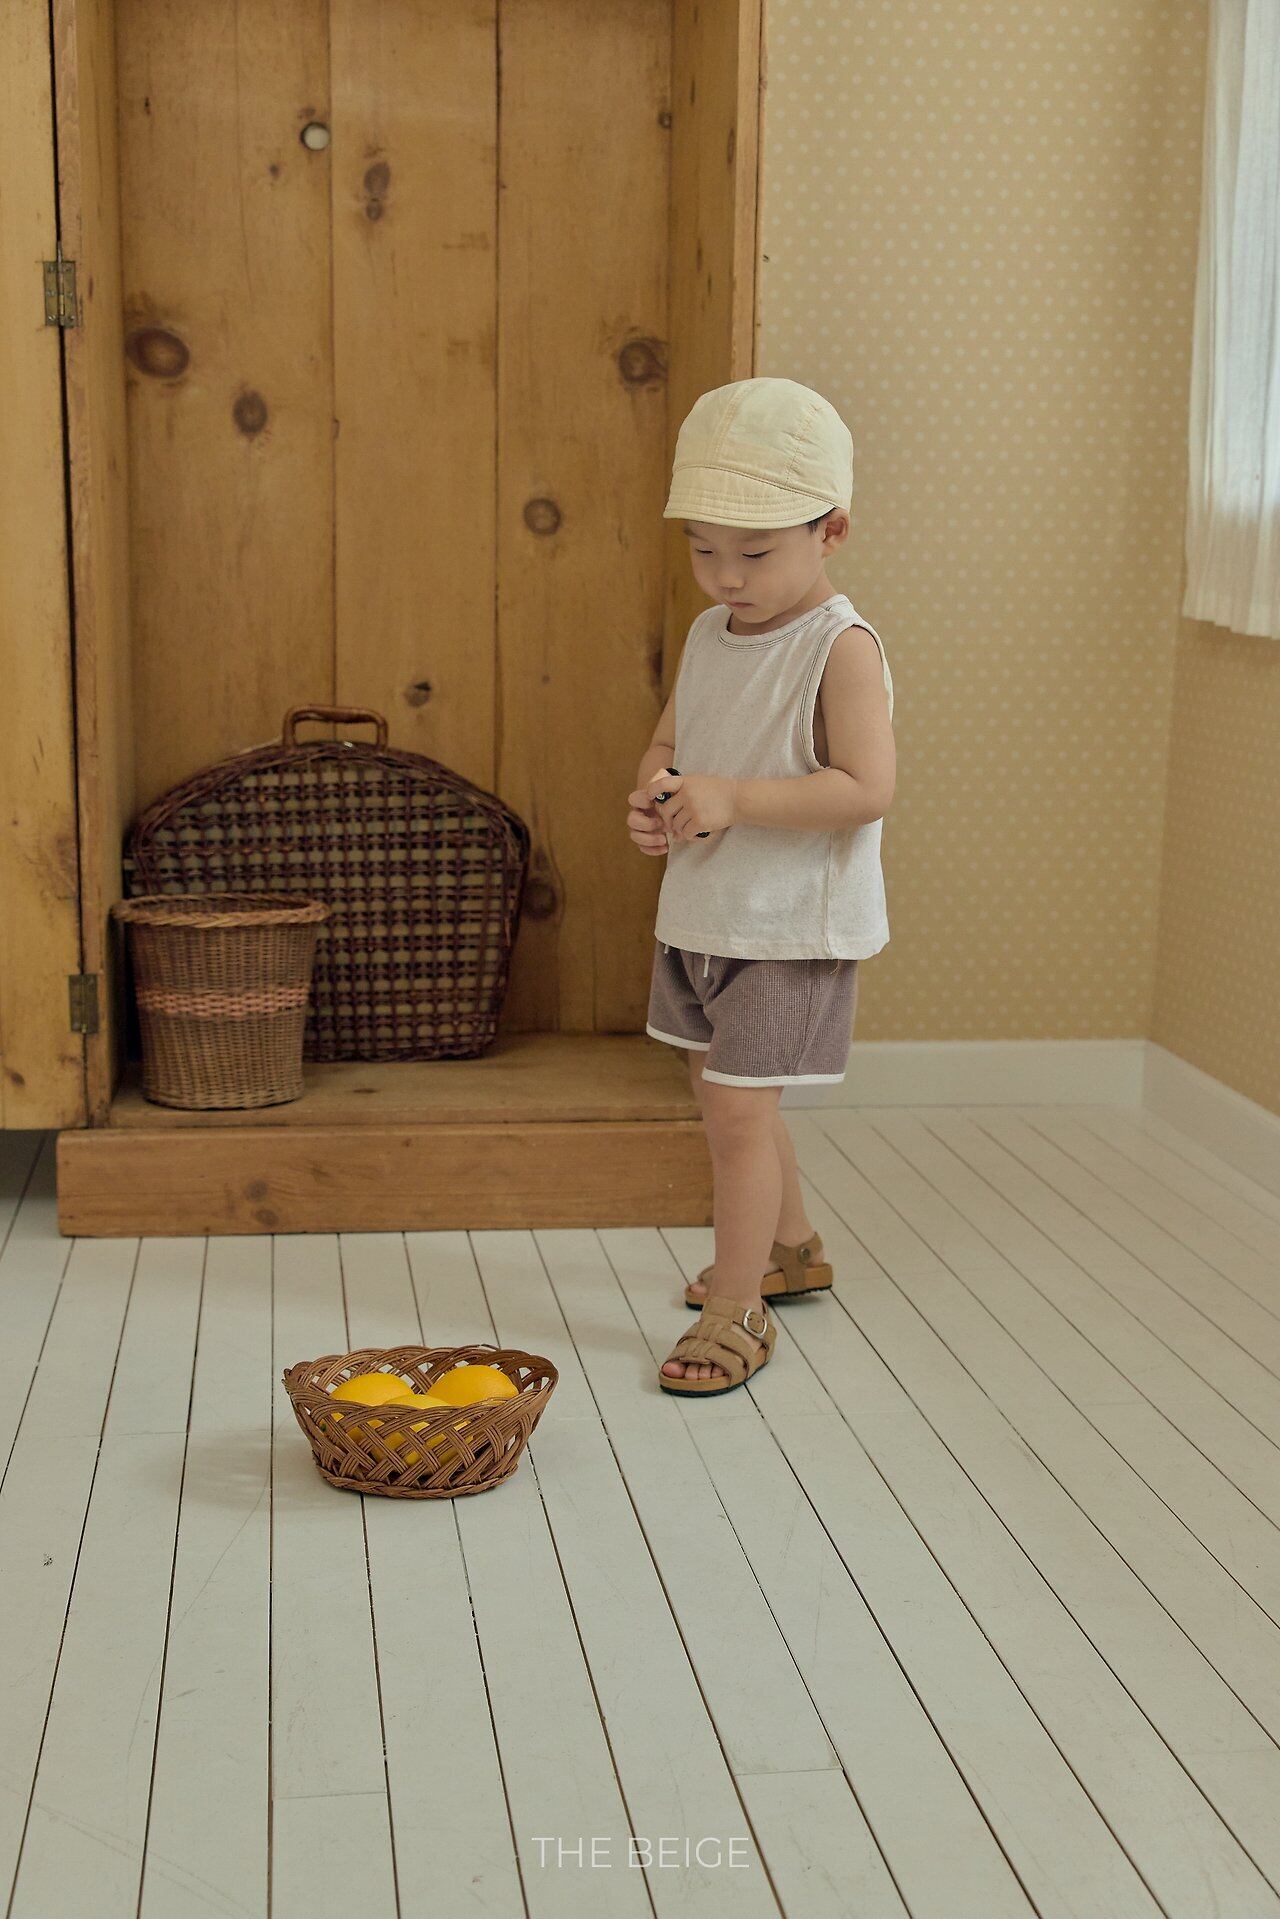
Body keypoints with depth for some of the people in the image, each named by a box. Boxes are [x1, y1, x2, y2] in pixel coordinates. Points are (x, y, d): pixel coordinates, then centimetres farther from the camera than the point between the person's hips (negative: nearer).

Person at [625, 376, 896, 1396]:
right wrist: (652, 796, -9)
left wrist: (733, 799, -29)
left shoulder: (842, 648, -17)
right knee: (730, 1095, 21)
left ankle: (737, 1311, 6)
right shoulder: (708, 637, 6)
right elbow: (667, 743, 15)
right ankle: (791, 1246, 43)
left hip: (792, 928, -8)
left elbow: (868, 788, -24)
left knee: (736, 1108, -8)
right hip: (700, 916, 8)